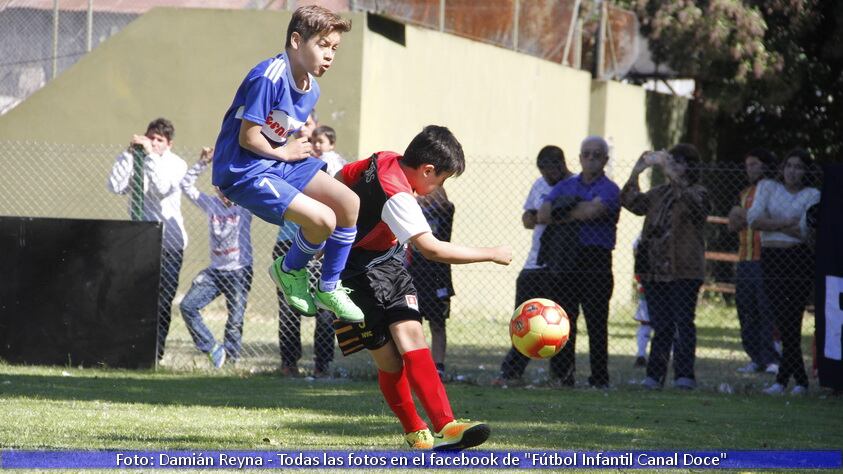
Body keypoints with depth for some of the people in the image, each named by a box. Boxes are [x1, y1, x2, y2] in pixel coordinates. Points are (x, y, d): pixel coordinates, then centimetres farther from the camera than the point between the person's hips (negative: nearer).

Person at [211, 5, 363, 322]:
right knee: (323, 219, -22)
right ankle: (289, 270, 9)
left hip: (278, 161, 9)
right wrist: (283, 153, -7)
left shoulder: (311, 90, 6)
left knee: (349, 203, -1)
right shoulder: (268, 79, -23)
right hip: (243, 169, -9)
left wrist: (298, 150, 1)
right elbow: (248, 138, -19)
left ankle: (328, 289, 13)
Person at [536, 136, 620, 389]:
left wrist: (561, 214, -2)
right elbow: (543, 215, 4)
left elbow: (593, 211, -17)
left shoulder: (609, 190, 2)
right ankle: (561, 376, 7)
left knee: (597, 324, -4)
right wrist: (578, 212, -6)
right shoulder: (565, 186, 17)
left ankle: (599, 378, -1)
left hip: (596, 264, -4)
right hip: (565, 262, 4)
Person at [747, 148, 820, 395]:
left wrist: (771, 224, -7)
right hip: (771, 259, 3)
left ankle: (783, 379, -3)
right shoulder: (768, 187, 12)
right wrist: (788, 223, -9)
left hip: (799, 259, -3)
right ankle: (801, 381, 8)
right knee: (781, 319, 0)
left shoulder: (812, 195, 4)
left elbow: (803, 231, -11)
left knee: (792, 319, -6)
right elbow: (754, 220, -4)